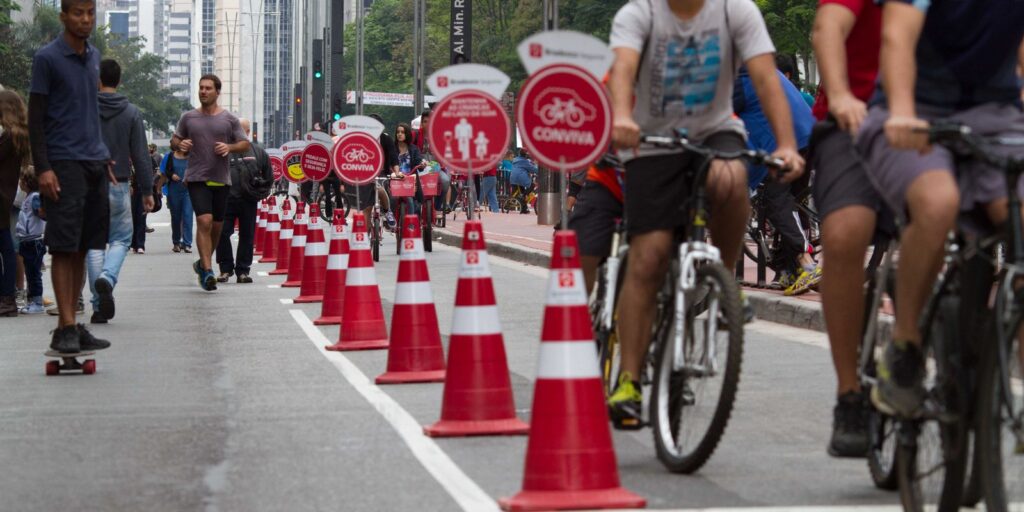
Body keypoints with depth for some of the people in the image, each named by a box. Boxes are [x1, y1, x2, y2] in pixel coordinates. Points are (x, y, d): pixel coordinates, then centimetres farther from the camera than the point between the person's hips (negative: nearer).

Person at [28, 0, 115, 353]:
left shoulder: (93, 57, 15)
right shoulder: (47, 58, -5)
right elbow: (35, 118, -7)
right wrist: (43, 169, -15)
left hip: (94, 164, 7)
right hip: (64, 164, -7)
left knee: (83, 248, 6)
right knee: (64, 247, -9)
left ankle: (72, 325, 10)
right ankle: (65, 328, -10)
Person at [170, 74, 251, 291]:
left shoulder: (229, 119, 4)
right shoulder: (188, 117, 6)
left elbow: (245, 144, 6)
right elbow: (174, 140, 14)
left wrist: (229, 147, -14)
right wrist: (179, 144, -10)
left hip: (221, 179, 2)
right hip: (197, 179, -2)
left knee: (217, 225, 10)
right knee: (204, 222, -17)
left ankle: (203, 263, 31)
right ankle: (207, 270, -17)